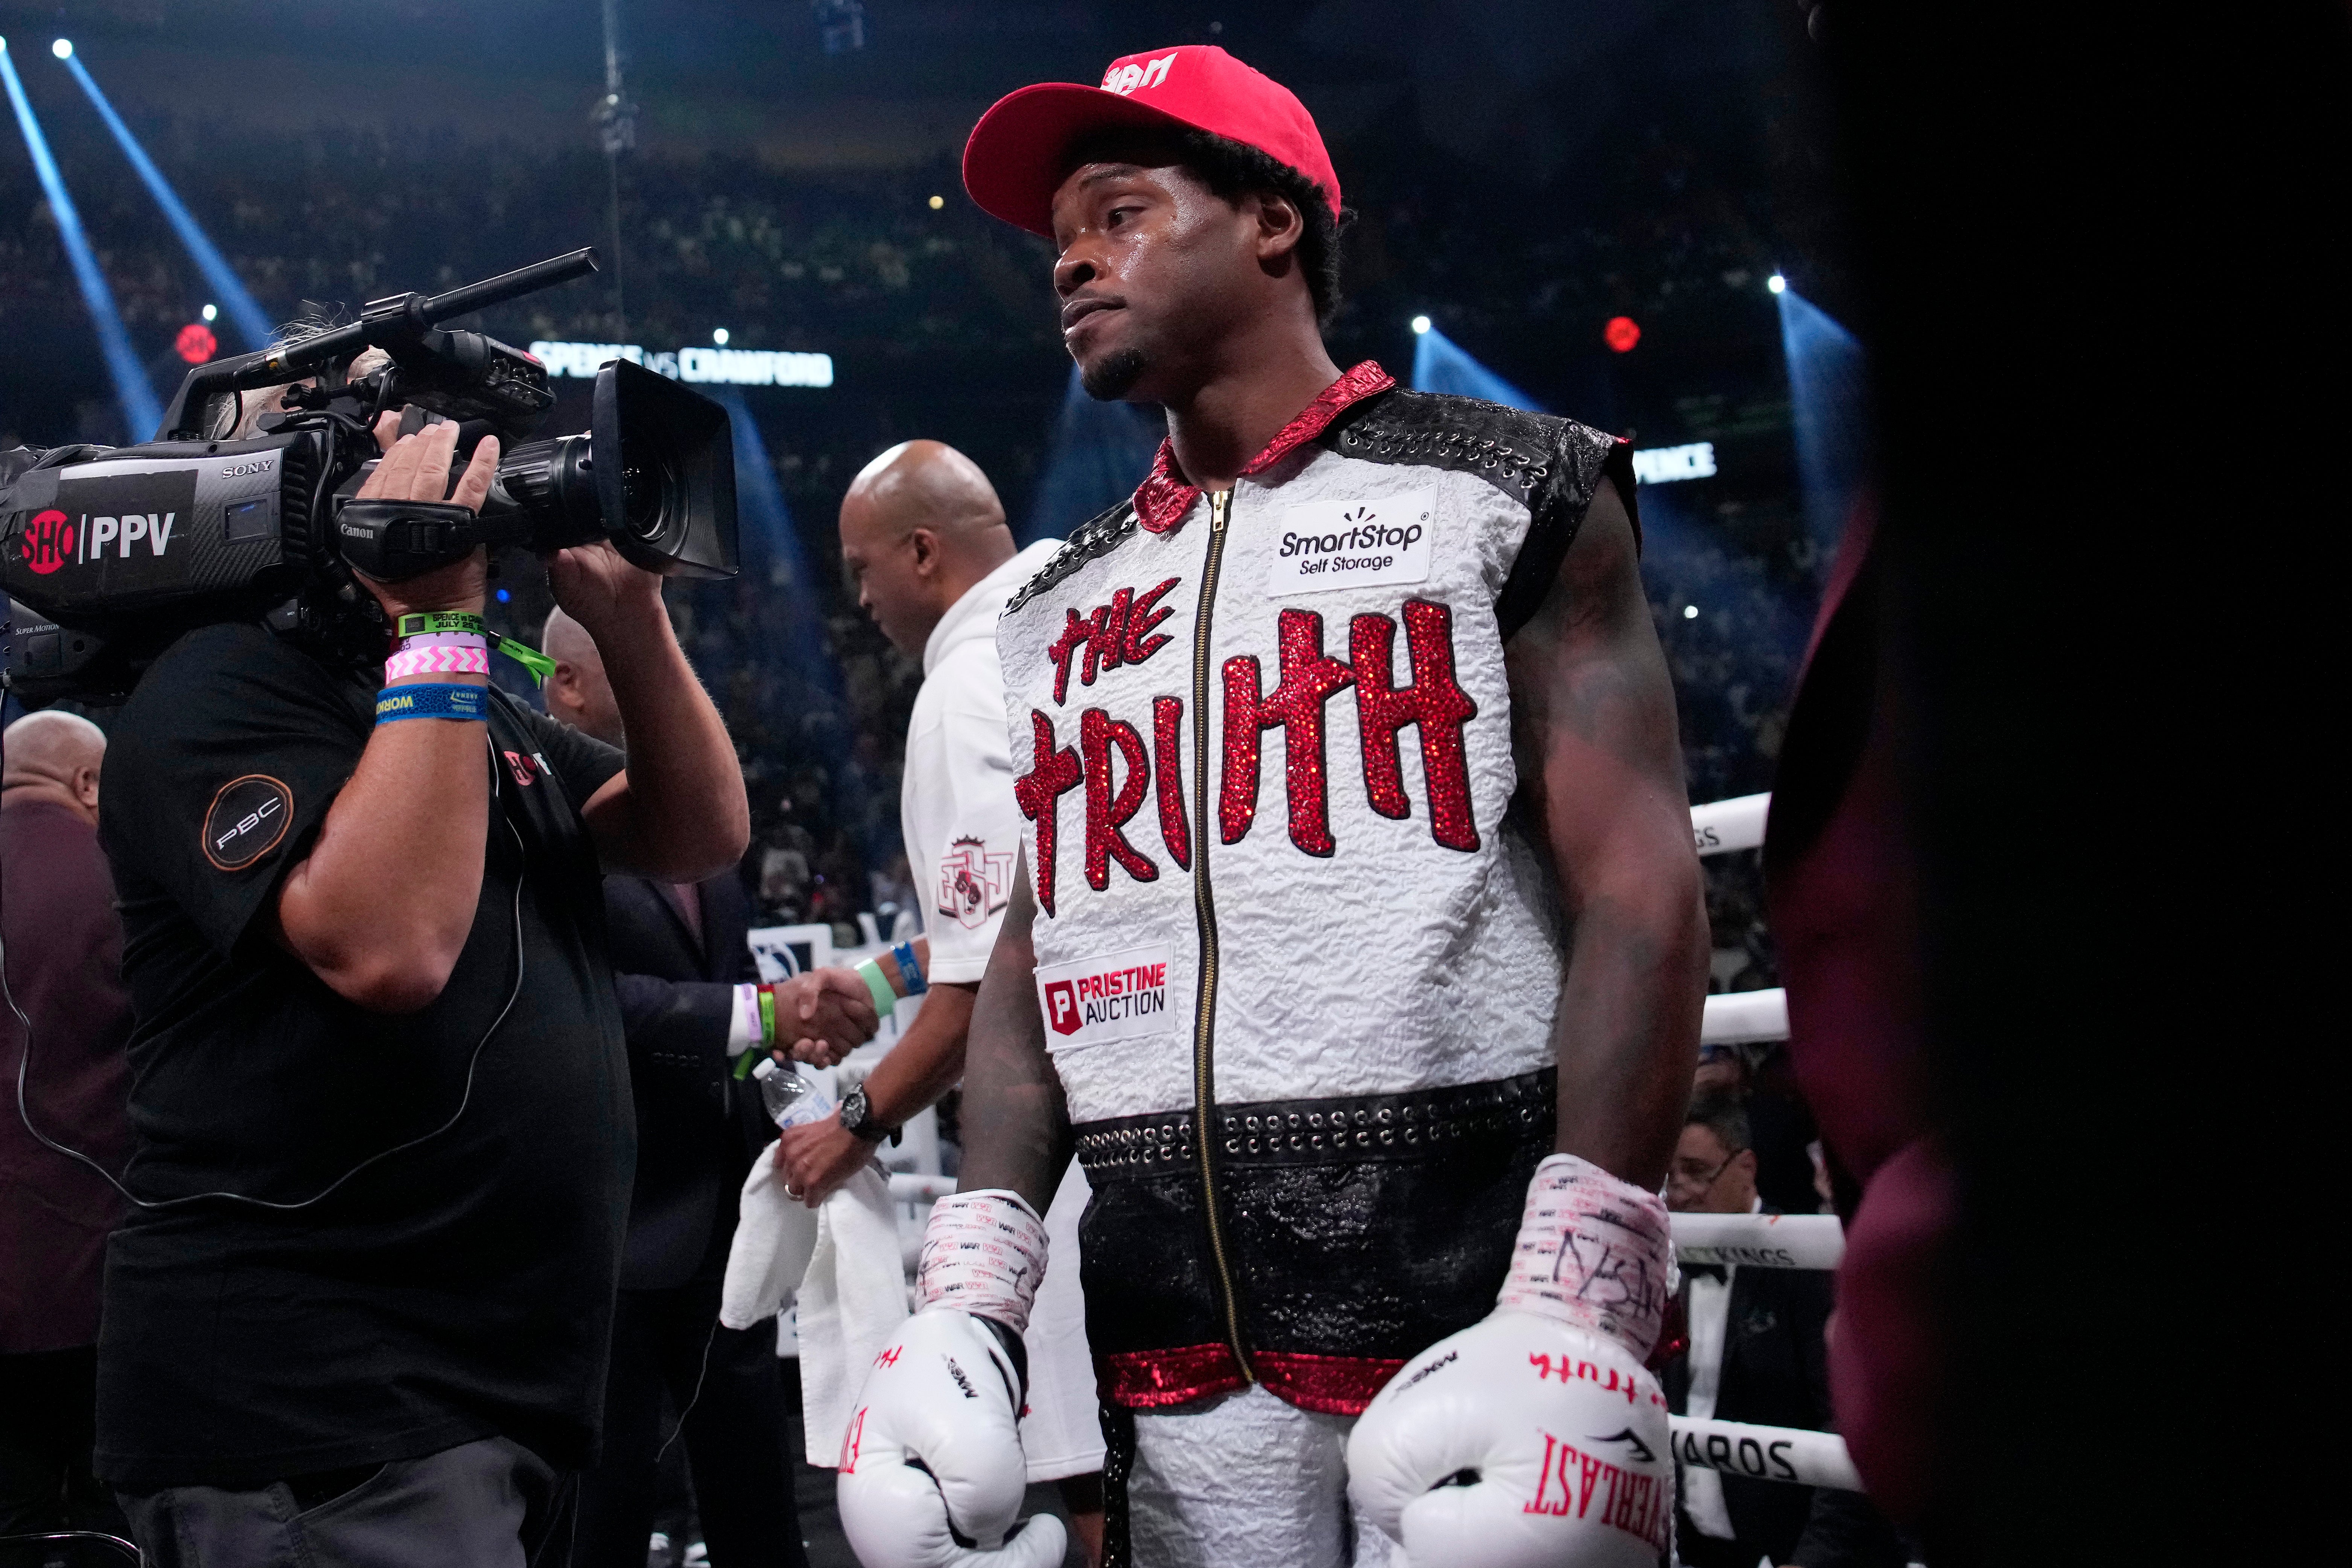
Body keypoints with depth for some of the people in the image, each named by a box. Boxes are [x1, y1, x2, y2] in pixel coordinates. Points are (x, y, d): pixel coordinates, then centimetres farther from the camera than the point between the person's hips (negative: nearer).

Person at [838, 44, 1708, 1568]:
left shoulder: (1504, 498, 1)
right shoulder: (1058, 610, 16)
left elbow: (1639, 895, -7)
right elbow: (1034, 962, 14)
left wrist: (1575, 1309, -17)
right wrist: (970, 1296, 1)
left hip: (1475, 1298, -4)